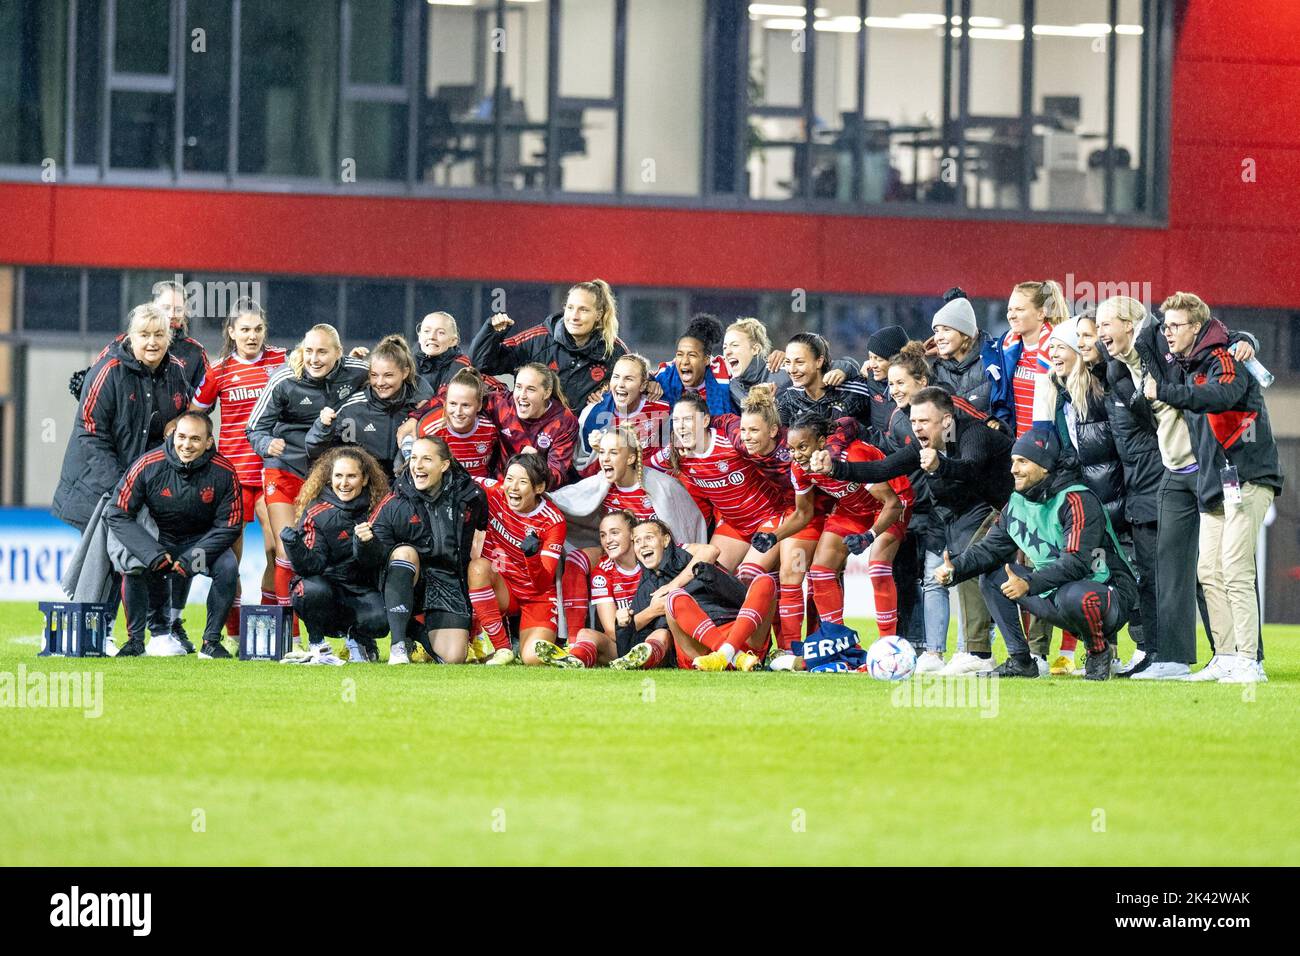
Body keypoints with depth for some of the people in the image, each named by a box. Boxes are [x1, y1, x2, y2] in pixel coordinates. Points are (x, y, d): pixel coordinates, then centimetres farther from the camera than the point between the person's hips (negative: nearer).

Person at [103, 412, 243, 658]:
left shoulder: (223, 472, -16)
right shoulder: (148, 465, -19)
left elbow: (229, 526, -12)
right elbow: (117, 514, -17)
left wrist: (191, 560, -24)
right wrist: (153, 555, -29)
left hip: (202, 542, 0)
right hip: (156, 540, 0)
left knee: (228, 566, -27)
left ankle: (211, 641, -13)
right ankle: (135, 640, -12)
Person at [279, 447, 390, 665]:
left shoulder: (375, 509, -1)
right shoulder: (317, 512, -9)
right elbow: (312, 565, -18)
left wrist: (367, 542, -23)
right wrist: (293, 545, -39)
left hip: (361, 591, 2)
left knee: (380, 619, -30)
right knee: (314, 590, -37)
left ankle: (357, 638, 9)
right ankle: (317, 645, -6)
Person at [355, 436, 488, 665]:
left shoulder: (470, 496, -1)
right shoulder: (395, 503, -7)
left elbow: (484, 528, 21)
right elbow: (376, 557, -12)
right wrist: (366, 543, -33)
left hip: (449, 584, 1)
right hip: (405, 586, -1)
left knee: (454, 658, -17)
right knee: (405, 551, -35)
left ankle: (419, 633, 21)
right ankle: (397, 645, -33)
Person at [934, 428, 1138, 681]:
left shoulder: (1077, 500, -20)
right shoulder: (1018, 503, 6)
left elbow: (1077, 563, -30)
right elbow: (991, 548, 6)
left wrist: (1029, 584, -40)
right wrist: (955, 568, -13)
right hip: (1054, 596, 8)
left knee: (1072, 596, -41)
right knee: (991, 578, 4)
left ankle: (1099, 651, -11)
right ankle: (1020, 660, 5)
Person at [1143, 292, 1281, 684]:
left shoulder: (1223, 360, -12)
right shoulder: (1189, 366, 16)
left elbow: (1222, 395, -34)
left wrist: (1164, 392, -36)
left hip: (1247, 478, -10)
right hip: (1216, 482, 10)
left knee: (1235, 570, -13)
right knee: (1209, 572, 7)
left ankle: (1248, 662, -13)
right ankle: (1226, 657, 13)